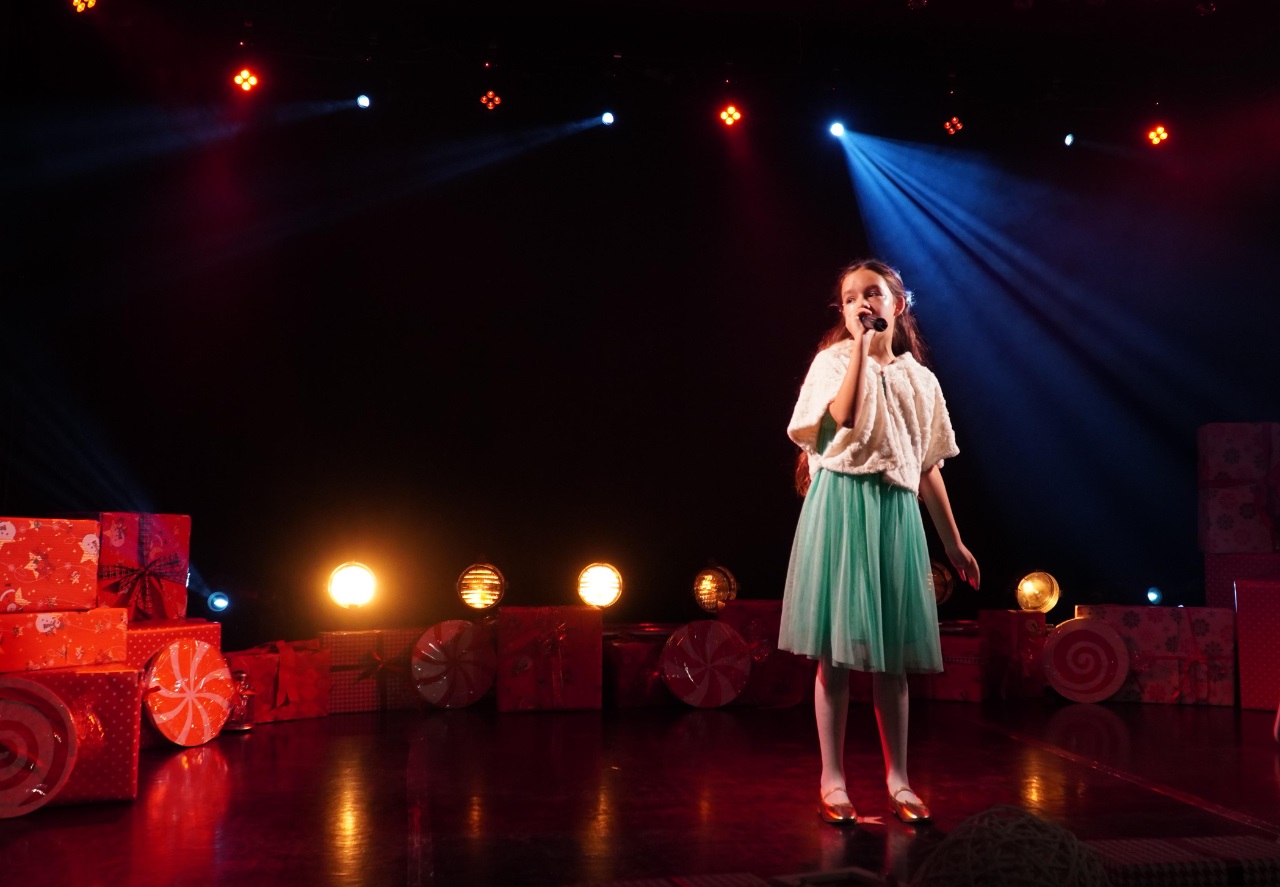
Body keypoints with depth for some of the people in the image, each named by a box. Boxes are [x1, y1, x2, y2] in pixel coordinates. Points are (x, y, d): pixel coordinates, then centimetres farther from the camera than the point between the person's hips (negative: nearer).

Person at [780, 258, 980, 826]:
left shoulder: (918, 379, 15)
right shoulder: (834, 359, 3)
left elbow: (928, 466, 17)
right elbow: (839, 418, -19)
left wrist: (954, 542, 16)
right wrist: (860, 345, -12)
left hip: (896, 511, 4)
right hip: (841, 506, -3)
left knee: (892, 655, 6)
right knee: (837, 648, -3)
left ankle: (898, 780, 15)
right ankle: (832, 779, 6)